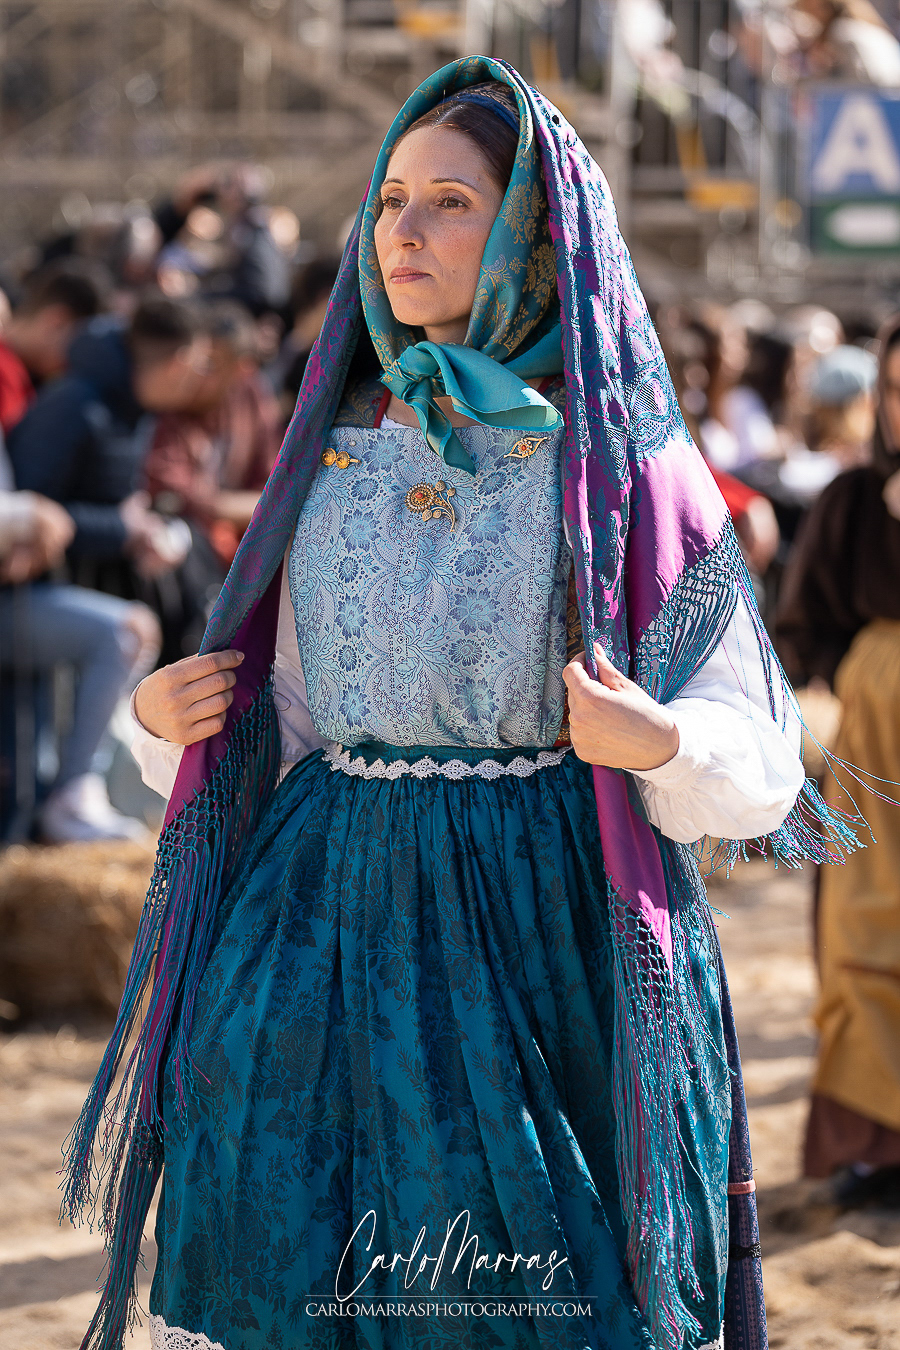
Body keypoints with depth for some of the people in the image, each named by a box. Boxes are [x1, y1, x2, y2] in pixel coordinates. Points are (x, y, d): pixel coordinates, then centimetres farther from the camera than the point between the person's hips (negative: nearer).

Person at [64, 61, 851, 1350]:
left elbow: (755, 754, -2)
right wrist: (170, 721, 0)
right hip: (332, 919, 4)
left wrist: (657, 741, -22)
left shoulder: (619, 457, -1)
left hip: (549, 940, -4)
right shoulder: (337, 447, 12)